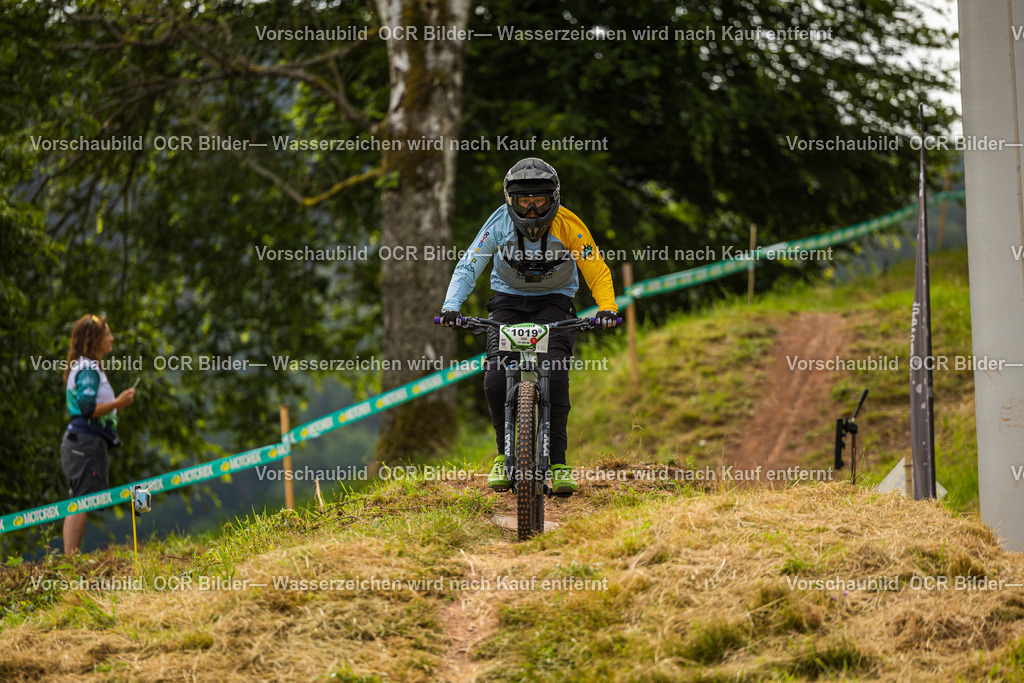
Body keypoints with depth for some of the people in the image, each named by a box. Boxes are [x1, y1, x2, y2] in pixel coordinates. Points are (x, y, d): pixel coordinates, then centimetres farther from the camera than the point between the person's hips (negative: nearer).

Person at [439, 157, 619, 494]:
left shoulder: (568, 226, -18)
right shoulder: (500, 223, -15)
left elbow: (597, 273, -15)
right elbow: (468, 267, -14)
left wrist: (607, 308, -33)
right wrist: (451, 306, -29)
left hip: (554, 303, -1)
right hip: (508, 302, 1)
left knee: (554, 375, -23)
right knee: (495, 380, -16)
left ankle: (558, 462, -16)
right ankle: (505, 454, 5)